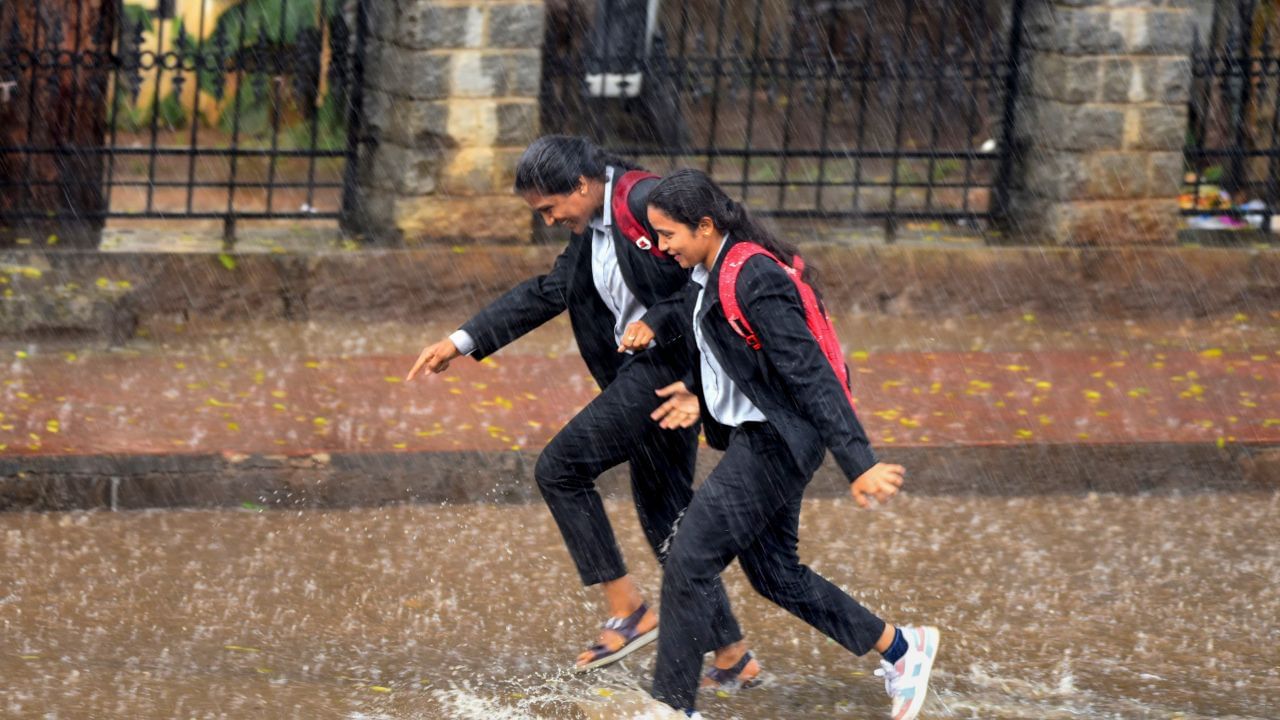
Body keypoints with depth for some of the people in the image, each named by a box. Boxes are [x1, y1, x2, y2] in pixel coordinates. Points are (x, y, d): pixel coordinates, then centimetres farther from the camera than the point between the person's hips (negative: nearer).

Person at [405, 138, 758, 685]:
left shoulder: (646, 202, -15)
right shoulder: (591, 231, 14)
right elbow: (545, 293, 21)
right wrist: (462, 342, 19)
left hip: (670, 364, -10)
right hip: (644, 371, 10)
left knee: (559, 468, -8)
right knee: (666, 517, 13)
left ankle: (628, 611, -5)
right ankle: (733, 658, 17)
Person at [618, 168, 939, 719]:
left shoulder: (754, 282, -24)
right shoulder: (710, 272, 4)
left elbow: (811, 375, -26)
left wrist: (859, 464, -28)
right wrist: (697, 393, 2)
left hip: (777, 441, -10)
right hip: (753, 434, 10)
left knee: (689, 563, -7)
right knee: (772, 572, 17)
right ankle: (901, 649, 28)